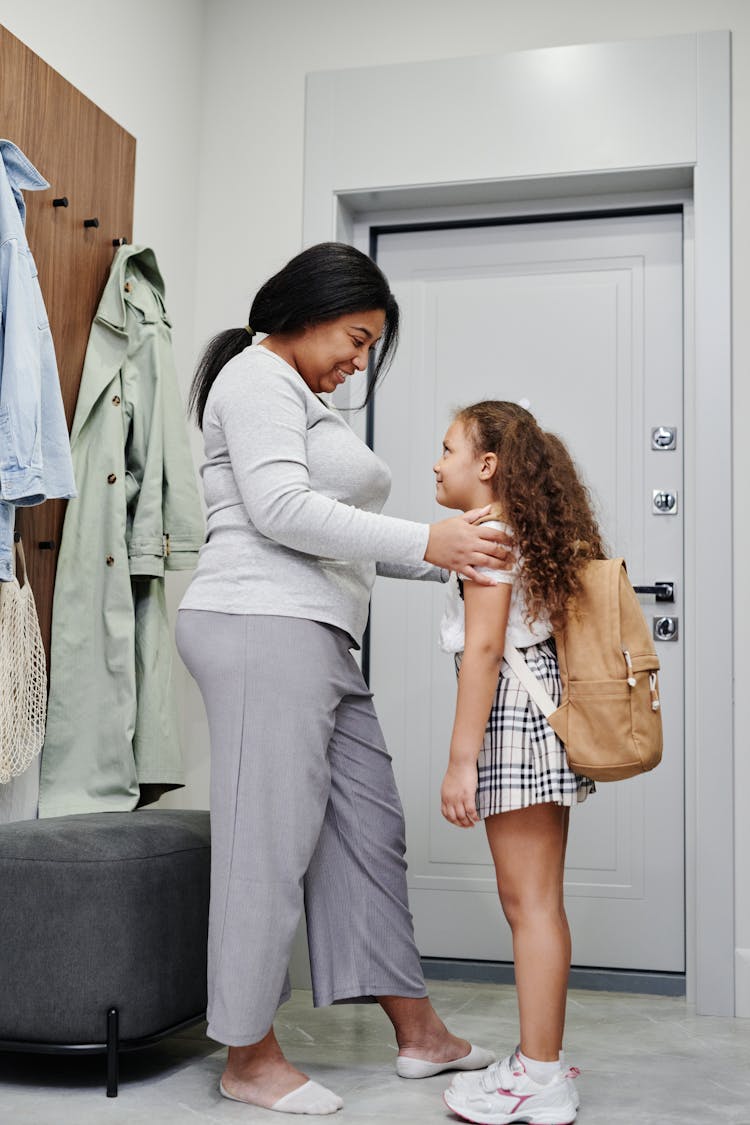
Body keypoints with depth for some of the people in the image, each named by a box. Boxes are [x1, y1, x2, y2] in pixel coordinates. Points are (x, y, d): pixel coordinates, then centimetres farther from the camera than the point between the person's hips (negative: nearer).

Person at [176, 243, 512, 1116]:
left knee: (368, 824, 10)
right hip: (262, 625, -10)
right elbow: (281, 510, -17)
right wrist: (423, 541, -17)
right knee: (269, 840, -5)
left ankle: (416, 1031, 19)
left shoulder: (308, 403, 26)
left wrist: (447, 560, 12)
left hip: (316, 636, 10)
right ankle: (249, 1059, 7)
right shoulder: (257, 378, -3)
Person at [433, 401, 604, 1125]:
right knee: (535, 898, 14)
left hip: (514, 714, -10)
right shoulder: (527, 536, 19)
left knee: (530, 901, -6)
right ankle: (543, 1057, 22)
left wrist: (461, 760, -17)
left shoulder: (488, 533, -10)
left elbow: (483, 649, -17)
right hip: (544, 714, 10)